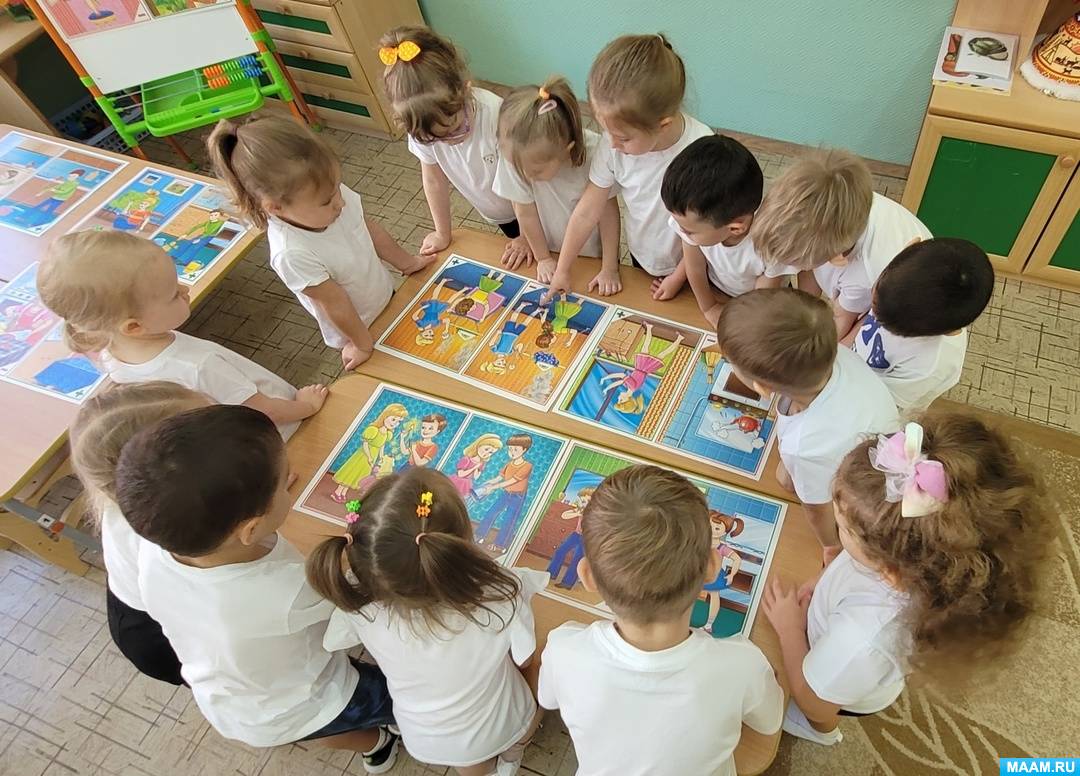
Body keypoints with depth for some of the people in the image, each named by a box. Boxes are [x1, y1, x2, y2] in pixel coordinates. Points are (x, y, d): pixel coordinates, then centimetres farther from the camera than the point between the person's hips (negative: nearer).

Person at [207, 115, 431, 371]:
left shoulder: (337, 195, -22)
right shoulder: (292, 254, -39)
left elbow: (369, 229, -3)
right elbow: (335, 304, -28)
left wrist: (406, 262, 9)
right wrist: (363, 345, -14)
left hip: (387, 294, 6)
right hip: (356, 328, -5)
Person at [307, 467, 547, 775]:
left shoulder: (360, 606, -35)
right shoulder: (502, 596, -39)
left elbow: (332, 640, -11)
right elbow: (522, 660, -19)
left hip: (423, 744, 2)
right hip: (503, 730, -1)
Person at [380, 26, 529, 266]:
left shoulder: (497, 115, -38)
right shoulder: (422, 127, -26)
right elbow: (434, 181, -9)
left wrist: (527, 236, -17)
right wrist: (443, 234, 2)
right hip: (496, 215, 4)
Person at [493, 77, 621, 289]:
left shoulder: (594, 152, -35)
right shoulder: (512, 154, -31)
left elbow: (608, 210, -21)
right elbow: (525, 213, -17)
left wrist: (610, 268, -15)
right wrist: (543, 258, -5)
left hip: (593, 253, -1)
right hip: (552, 249, 1)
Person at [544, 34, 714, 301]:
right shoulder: (614, 141, -26)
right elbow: (588, 211, -14)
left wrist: (678, 278, -9)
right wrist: (562, 270, -6)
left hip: (687, 267, -3)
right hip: (641, 258, 3)